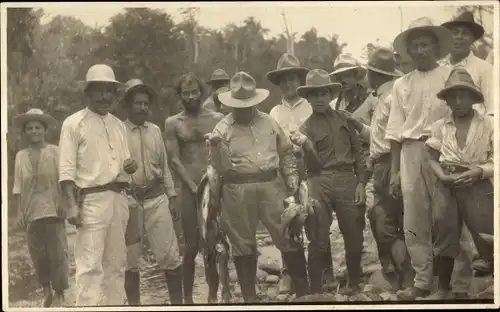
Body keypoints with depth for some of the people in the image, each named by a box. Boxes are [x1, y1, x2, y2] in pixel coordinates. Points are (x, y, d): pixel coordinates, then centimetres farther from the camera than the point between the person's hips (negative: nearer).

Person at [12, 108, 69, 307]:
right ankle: (46, 292, 16)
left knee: (57, 252, -3)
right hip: (31, 211, 3)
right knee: (38, 253, 4)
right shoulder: (21, 156, 9)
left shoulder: (54, 152, 2)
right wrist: (19, 211, 3)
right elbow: (18, 186, 9)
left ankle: (59, 293, 6)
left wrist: (63, 203, -10)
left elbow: (62, 179, -1)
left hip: (52, 209, -2)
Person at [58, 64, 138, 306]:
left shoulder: (118, 125, 16)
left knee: (116, 263, 10)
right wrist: (72, 205, -16)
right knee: (90, 265, -10)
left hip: (119, 199, 6)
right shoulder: (74, 123, -2)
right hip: (92, 200, -6)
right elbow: (67, 169, -7)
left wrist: (130, 165, -2)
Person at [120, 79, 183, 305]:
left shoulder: (155, 131, 11)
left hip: (156, 197, 3)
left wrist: (172, 196, 13)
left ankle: (177, 302, 9)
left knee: (170, 255, -1)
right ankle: (134, 304, 19)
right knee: (130, 258, 8)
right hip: (129, 199, -3)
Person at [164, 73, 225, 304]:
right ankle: (188, 298, 8)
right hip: (189, 189, -1)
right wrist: (194, 187, -11)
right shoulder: (173, 123, 5)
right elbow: (174, 160, -1)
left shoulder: (217, 119, 8)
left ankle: (213, 296, 11)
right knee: (192, 246, -1)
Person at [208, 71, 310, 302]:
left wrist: (291, 174, 6)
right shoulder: (223, 129, -1)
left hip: (270, 186, 2)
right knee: (243, 244, 7)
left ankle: (303, 290, 16)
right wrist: (216, 148, -24)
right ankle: (249, 296, 20)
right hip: (238, 191, -2)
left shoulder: (268, 122, 9)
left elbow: (286, 152, 19)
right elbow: (221, 168, -7)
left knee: (289, 237, 2)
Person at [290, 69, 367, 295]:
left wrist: (361, 182, 4)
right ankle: (315, 289, 6)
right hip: (320, 183, -2)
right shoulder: (307, 126, 6)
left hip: (347, 179, 2)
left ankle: (354, 283, 24)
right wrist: (305, 145, -23)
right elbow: (313, 164, -5)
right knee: (318, 239, -3)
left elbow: (357, 151, 12)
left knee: (354, 236, 6)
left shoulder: (344, 119, 11)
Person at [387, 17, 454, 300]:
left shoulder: (451, 76, 1)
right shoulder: (402, 84, 13)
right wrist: (394, 171, 10)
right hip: (411, 153, 4)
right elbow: (396, 131, 14)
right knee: (414, 222, 6)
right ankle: (423, 281, 16)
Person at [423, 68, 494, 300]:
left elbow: (494, 161, -1)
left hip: (477, 185, -2)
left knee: (487, 236, -5)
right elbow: (432, 159, 9)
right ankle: (443, 289, 20)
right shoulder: (440, 126, 6)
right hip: (446, 185, 2)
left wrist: (479, 172, -17)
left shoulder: (488, 125, -1)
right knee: (445, 232, 8)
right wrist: (443, 176, -8)